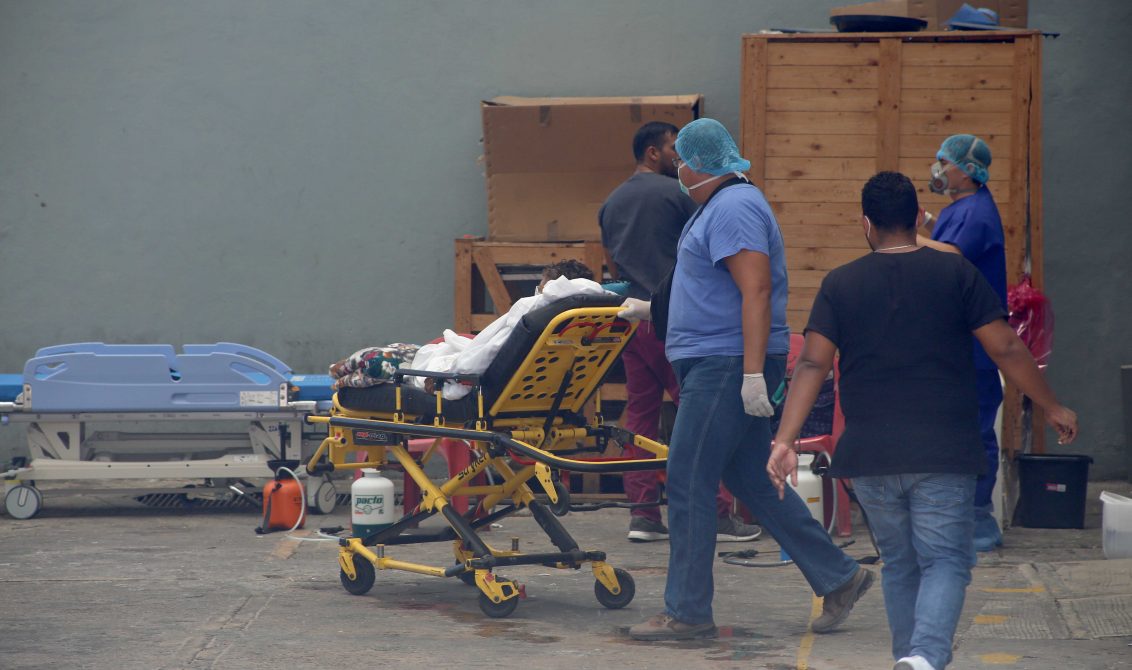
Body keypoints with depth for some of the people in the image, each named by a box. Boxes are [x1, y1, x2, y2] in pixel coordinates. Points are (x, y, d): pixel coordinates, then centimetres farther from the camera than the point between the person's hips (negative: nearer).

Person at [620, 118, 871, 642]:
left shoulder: (733, 208, -15)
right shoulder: (721, 205, 19)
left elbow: (756, 291, -23)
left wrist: (754, 373, -28)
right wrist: (652, 307, 37)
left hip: (727, 366, -11)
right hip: (715, 365, 11)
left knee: (688, 483, -7)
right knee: (752, 481, 13)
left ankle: (687, 612, -1)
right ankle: (837, 577, 17)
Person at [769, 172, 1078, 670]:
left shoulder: (840, 284, 4)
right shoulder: (955, 273, 0)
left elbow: (813, 364, -5)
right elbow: (1005, 349, -1)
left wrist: (785, 439, -7)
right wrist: (1052, 408, 10)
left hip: (869, 458, 2)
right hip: (944, 454, -2)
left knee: (899, 564, 17)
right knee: (946, 560, -2)